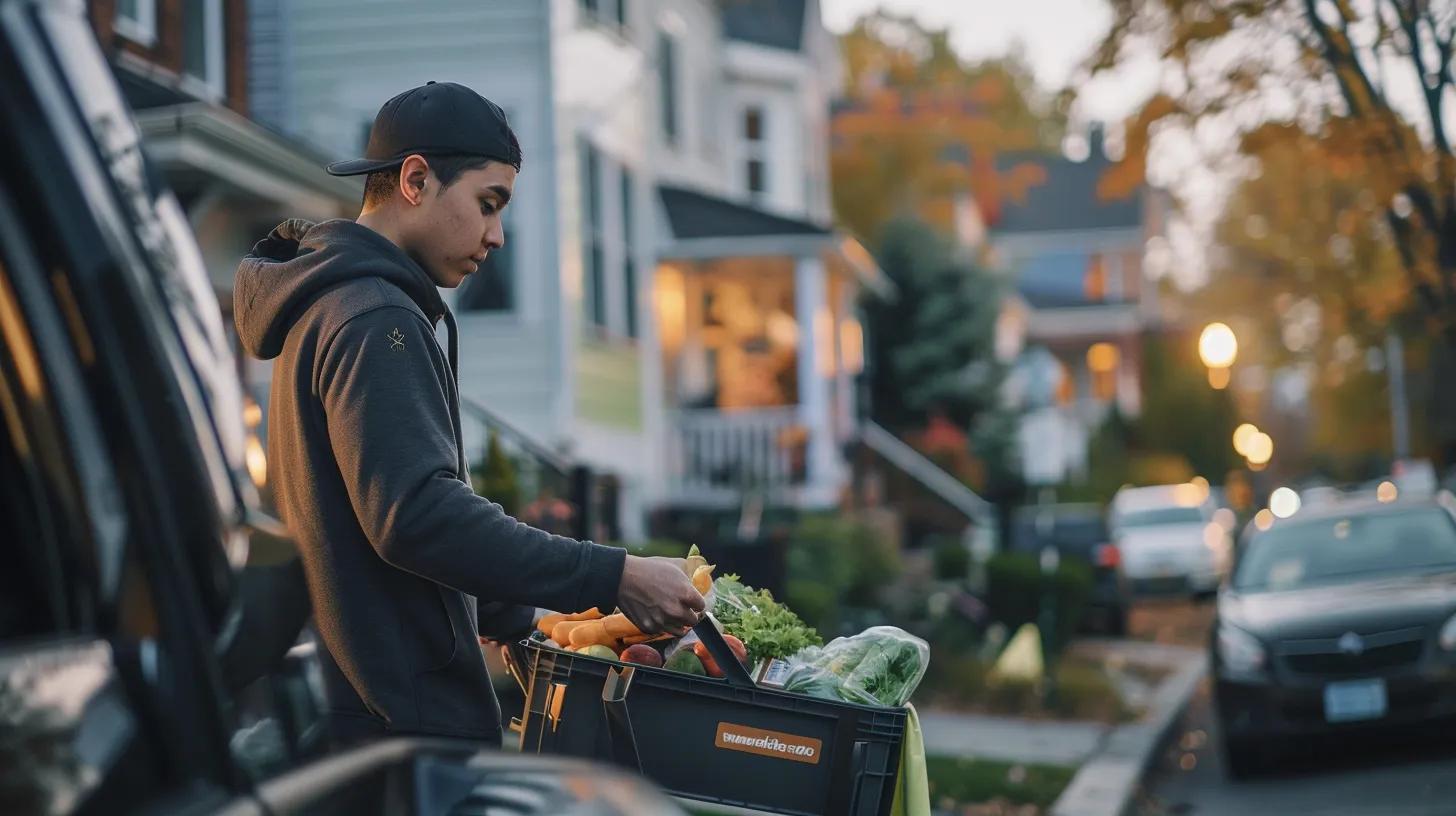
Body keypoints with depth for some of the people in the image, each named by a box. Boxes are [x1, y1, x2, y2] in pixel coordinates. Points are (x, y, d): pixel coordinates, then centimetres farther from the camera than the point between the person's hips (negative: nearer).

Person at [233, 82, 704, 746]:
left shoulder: (324, 308, 20)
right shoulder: (373, 322, -14)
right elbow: (415, 516, -25)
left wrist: (518, 623, 21)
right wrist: (613, 579, -24)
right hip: (399, 717, -11)